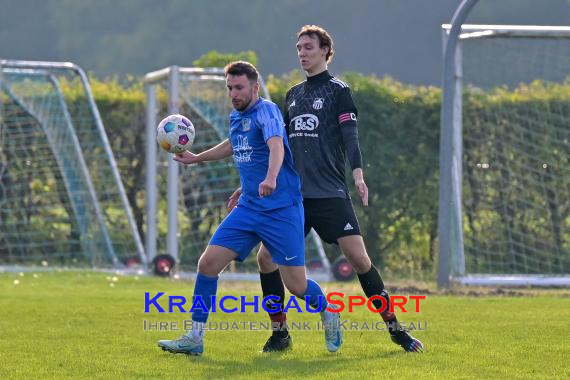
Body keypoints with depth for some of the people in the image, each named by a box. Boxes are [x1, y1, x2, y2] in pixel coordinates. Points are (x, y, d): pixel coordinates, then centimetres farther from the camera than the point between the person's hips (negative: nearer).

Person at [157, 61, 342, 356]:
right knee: (208, 262, -7)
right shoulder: (236, 117, 10)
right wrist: (196, 158, 40)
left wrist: (271, 178, -54)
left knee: (296, 285, -5)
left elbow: (276, 145, -35)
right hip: (248, 208, 7)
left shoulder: (266, 111, -14)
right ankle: (194, 338, -1)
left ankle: (328, 312, 29)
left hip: (282, 210, -7)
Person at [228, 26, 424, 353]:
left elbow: (350, 135, -11)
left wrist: (357, 174, -27)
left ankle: (395, 328, -2)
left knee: (358, 257, -13)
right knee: (266, 257, -5)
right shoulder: (293, 95, 17)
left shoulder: (338, 90, 0)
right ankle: (280, 334, 8)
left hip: (331, 194, -5)